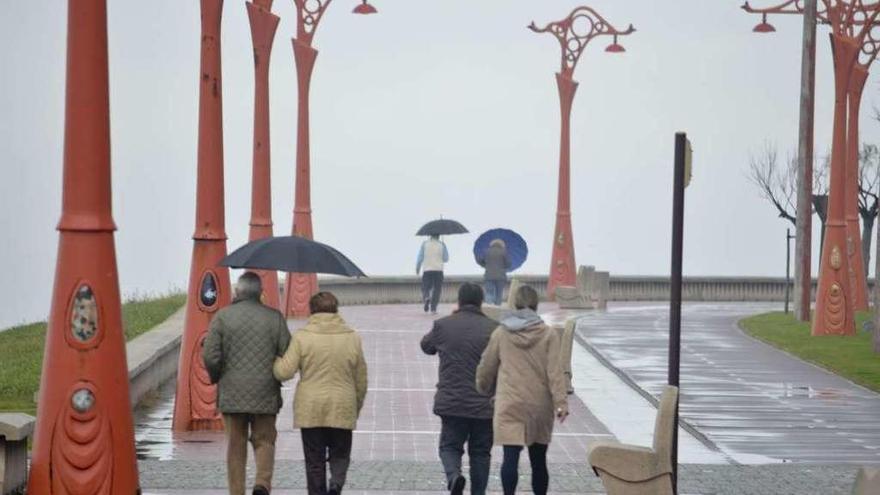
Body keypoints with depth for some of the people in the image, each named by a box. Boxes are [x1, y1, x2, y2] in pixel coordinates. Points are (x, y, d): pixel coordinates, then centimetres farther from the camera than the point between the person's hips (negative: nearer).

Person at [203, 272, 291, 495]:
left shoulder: (222, 316, -3)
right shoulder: (274, 317, -1)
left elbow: (210, 356, -8)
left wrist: (216, 377, 11)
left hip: (232, 393, 0)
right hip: (265, 393, 0)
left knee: (236, 445, 9)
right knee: (264, 441, 9)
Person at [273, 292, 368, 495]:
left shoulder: (302, 337, -5)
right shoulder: (352, 338, 3)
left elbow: (284, 372, -9)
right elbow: (361, 381, 8)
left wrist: (276, 360, 13)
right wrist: (356, 409, 21)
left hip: (310, 411, -1)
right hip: (342, 410, 1)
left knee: (315, 461, 8)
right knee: (340, 455, 12)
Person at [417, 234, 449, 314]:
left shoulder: (425, 244, 3)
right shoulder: (442, 244, 3)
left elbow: (420, 257, 1)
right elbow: (446, 258, 6)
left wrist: (417, 268, 12)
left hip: (427, 269, 0)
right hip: (438, 269, 0)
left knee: (425, 288, 8)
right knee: (436, 290, 6)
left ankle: (426, 297, -25)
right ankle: (433, 308, -2)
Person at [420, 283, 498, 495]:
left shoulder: (443, 326, -3)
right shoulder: (493, 329, -5)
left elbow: (426, 346, 18)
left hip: (451, 403, 0)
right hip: (484, 405, 0)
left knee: (450, 446, 10)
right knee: (480, 453, 11)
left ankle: (454, 475, -18)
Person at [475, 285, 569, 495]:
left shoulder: (501, 333, 0)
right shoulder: (548, 334, -2)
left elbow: (486, 368, 8)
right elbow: (555, 371, -8)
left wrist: (483, 390, 25)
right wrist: (561, 402, -9)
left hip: (509, 406, -1)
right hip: (540, 405, 1)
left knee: (510, 457, -6)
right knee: (538, 459, 11)